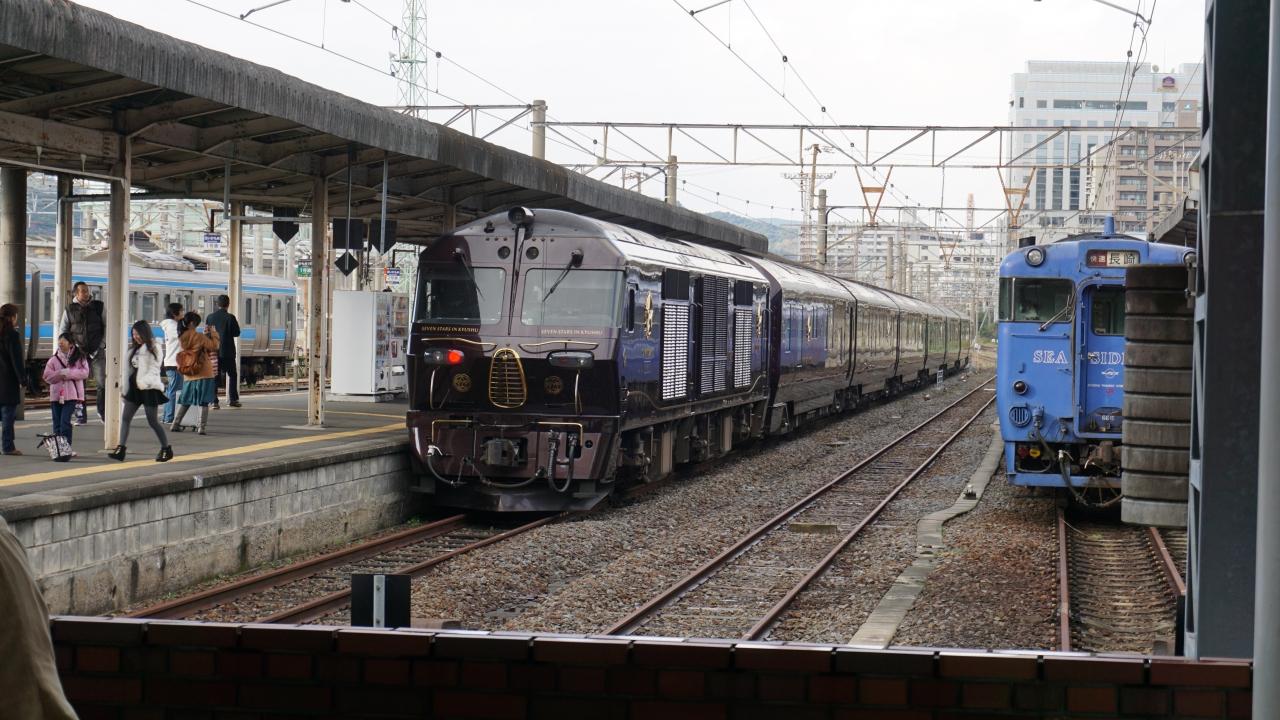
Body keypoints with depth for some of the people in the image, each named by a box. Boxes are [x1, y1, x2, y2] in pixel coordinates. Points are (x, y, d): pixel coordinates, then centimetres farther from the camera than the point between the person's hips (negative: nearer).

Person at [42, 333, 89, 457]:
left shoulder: (79, 357, 3)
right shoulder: (54, 359, 8)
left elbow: (85, 372, -7)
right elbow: (47, 376, 2)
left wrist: (68, 373, -16)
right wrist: (60, 374, -14)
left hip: (71, 395, -3)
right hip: (56, 394, 3)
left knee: (65, 421, -12)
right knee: (57, 422, 6)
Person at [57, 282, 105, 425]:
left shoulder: (98, 307, 4)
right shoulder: (70, 310, 4)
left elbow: (107, 326, 9)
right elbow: (62, 331, 10)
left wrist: (102, 345, -1)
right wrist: (73, 347, -2)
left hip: (97, 351, 0)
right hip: (78, 352, 0)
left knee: (102, 382, -8)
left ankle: (102, 413, 6)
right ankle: (81, 416, 7)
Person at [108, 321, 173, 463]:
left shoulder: (153, 350, -8)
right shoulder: (134, 349, 17)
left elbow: (153, 370, -15)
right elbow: (129, 370, 18)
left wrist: (143, 382, -27)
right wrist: (126, 389, 15)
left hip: (149, 388, -8)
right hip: (134, 388, 8)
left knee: (153, 421, -3)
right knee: (125, 418, -1)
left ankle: (166, 449, 10)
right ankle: (121, 449, -2)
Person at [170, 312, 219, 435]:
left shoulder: (182, 338, 3)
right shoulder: (199, 337, -14)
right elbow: (214, 346, -10)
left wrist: (205, 334, 13)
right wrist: (213, 333, 0)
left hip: (188, 375, 6)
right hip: (204, 374, -6)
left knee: (186, 401, 16)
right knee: (204, 402, 0)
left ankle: (175, 424, 15)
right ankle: (201, 426, -5)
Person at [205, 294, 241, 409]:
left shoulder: (210, 317, 0)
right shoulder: (230, 317, -12)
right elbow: (236, 333, -9)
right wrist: (236, 324, 8)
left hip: (214, 351, 3)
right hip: (227, 351, -3)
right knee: (232, 375, 10)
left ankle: (214, 401, -1)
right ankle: (233, 399, 6)